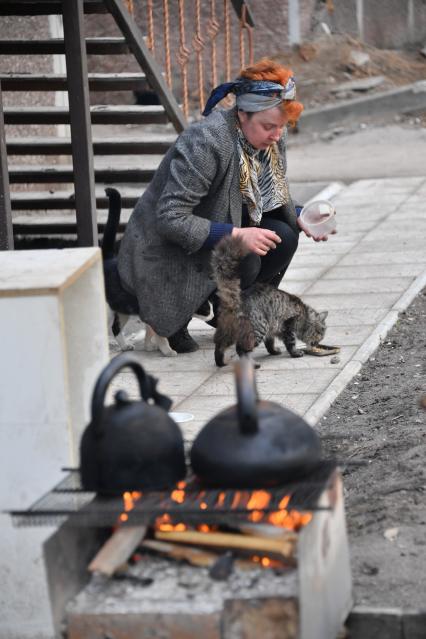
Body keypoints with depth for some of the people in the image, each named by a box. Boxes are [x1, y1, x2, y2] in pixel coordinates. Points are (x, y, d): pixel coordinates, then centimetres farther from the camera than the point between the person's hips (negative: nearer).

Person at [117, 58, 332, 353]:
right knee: (243, 260, -30)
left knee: (283, 236, -14)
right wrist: (236, 235, -34)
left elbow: (275, 200, 12)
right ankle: (175, 319, -7)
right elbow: (170, 219, -30)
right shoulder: (205, 143, -29)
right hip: (167, 253, -8)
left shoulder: (272, 137, -4)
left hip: (219, 236, 8)